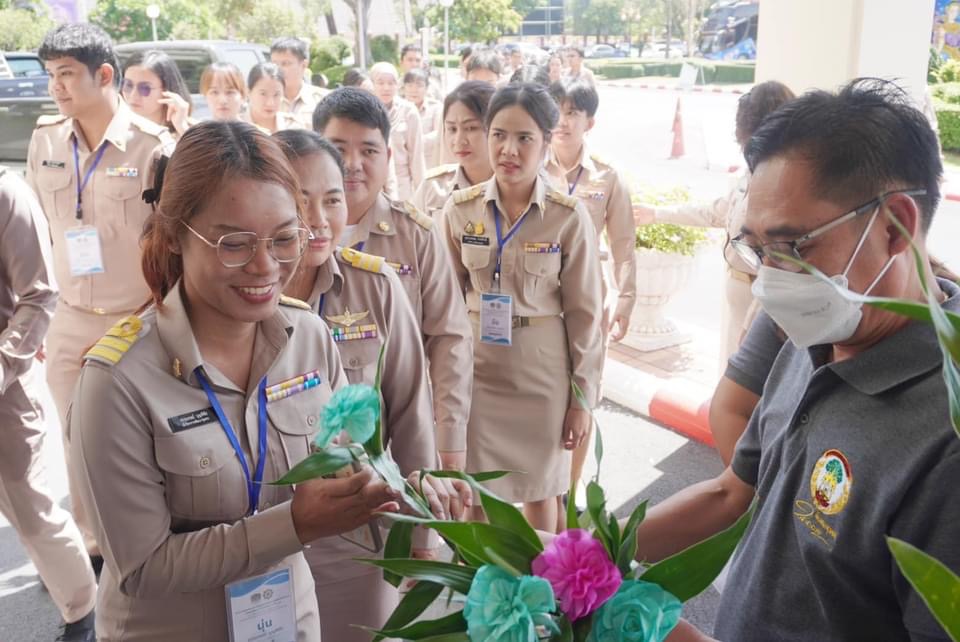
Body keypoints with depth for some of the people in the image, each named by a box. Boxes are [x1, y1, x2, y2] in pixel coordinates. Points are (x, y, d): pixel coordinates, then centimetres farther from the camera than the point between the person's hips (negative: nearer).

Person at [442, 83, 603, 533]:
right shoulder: (460, 209, -4)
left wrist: (583, 395, -2)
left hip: (542, 369, -1)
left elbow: (583, 313, -4)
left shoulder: (569, 218, -9)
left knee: (540, 489, 14)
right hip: (475, 365, 2)